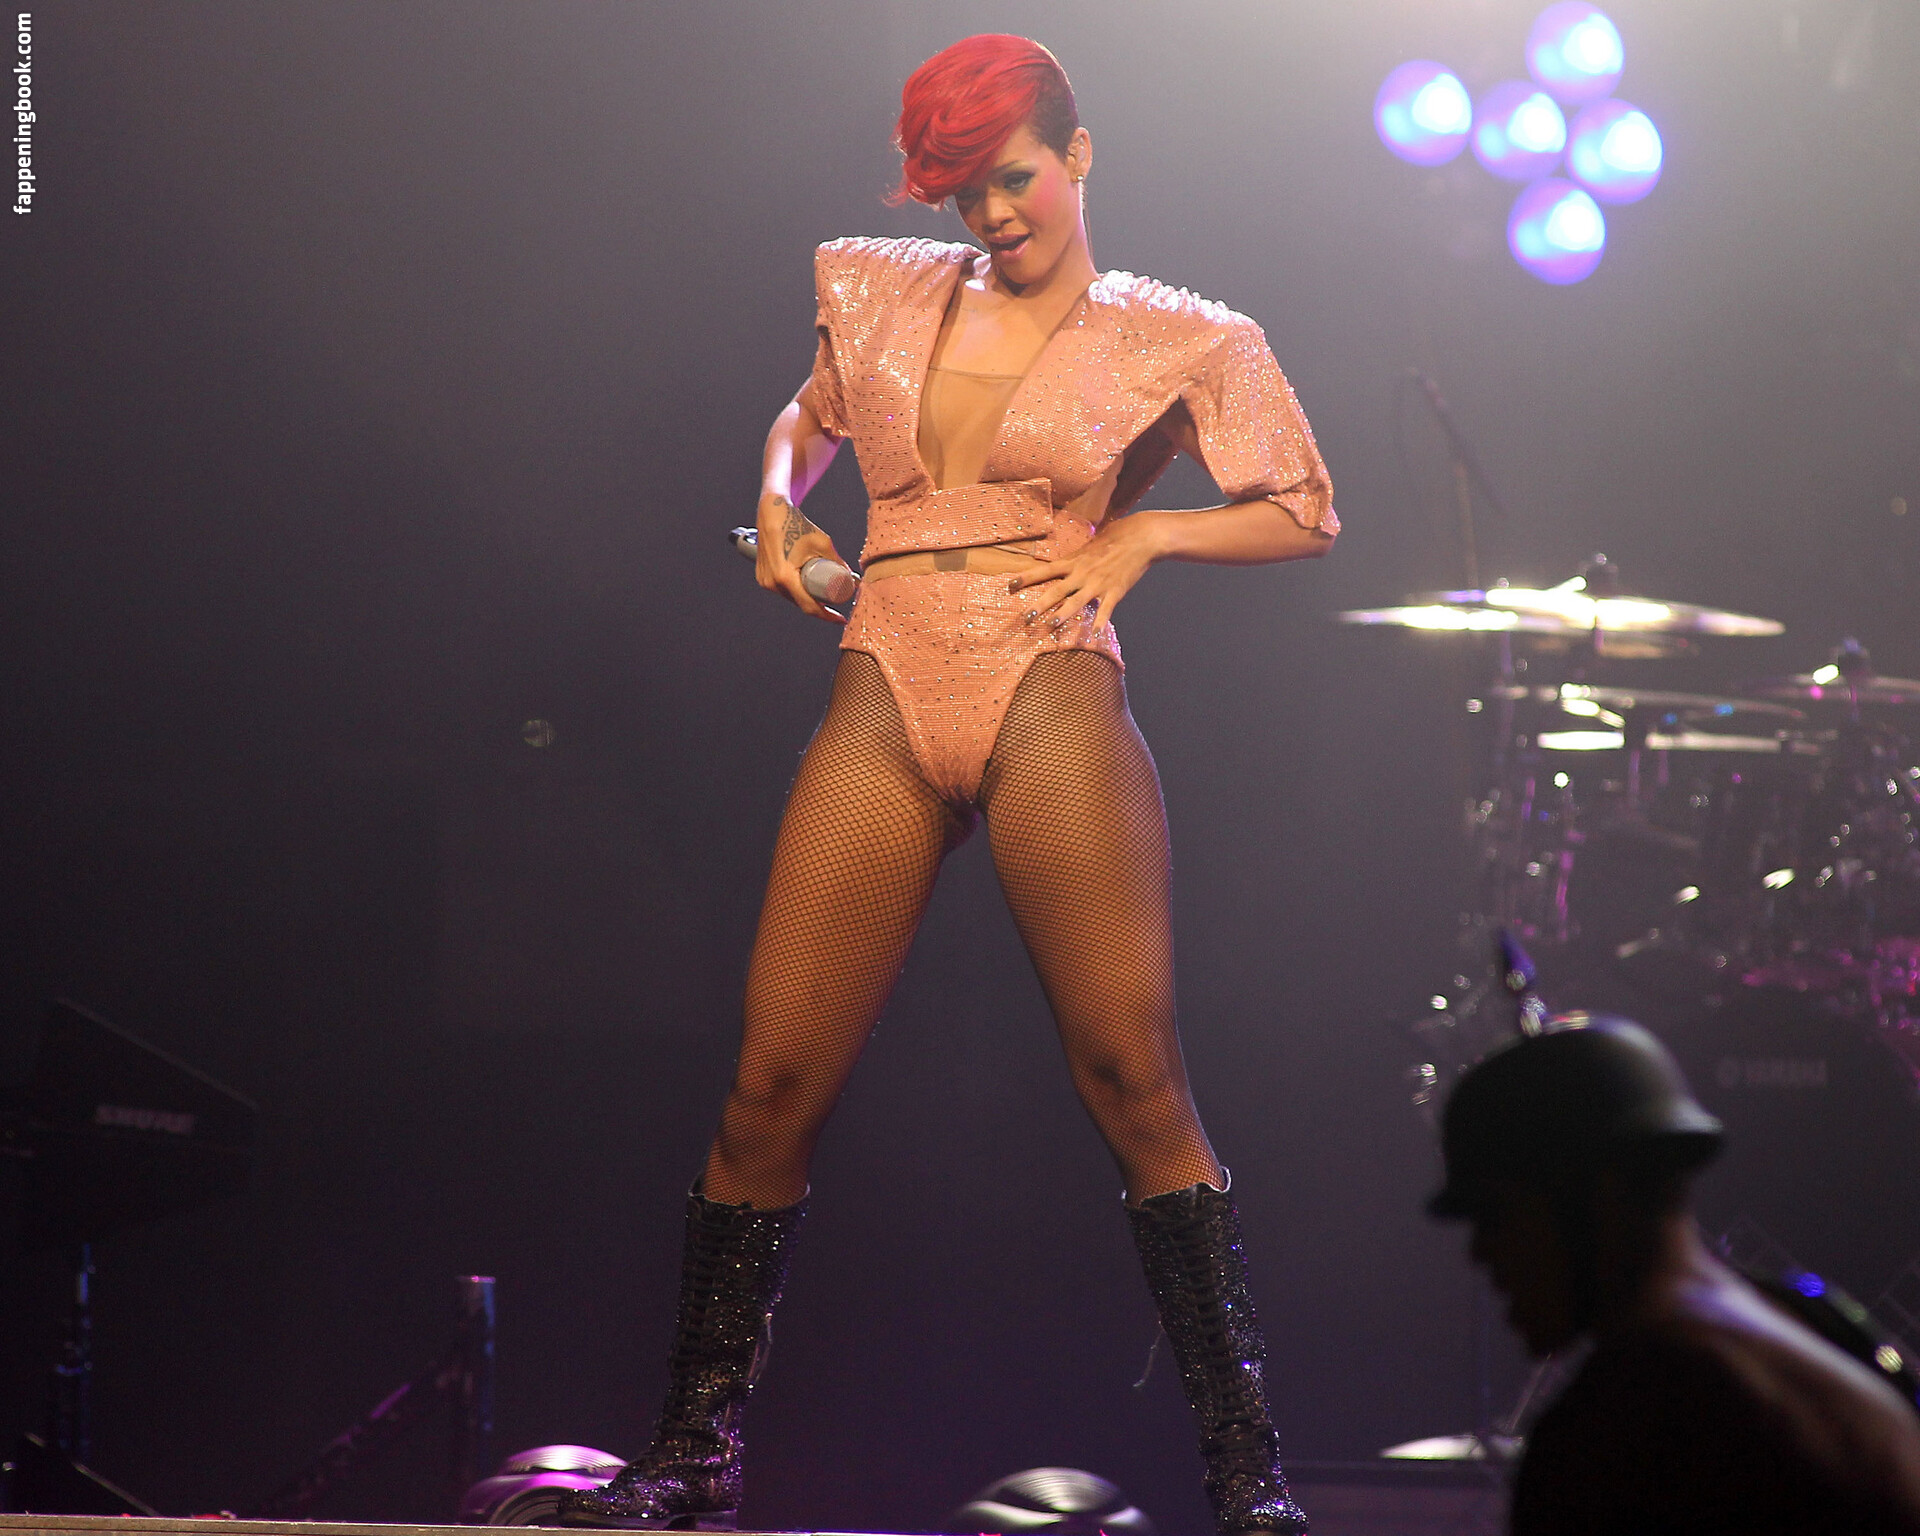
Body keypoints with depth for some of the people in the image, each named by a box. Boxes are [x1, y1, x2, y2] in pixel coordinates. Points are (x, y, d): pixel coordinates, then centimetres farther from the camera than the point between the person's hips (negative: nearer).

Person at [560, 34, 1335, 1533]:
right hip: (885, 704, 3)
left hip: (1052, 700, -3)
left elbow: (1305, 513, 13)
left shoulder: (1170, 340, 9)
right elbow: (811, 416, 37)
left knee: (1135, 1078, -11)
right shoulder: (891, 298, 18)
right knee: (774, 1087, -2)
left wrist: (1143, 531, -2)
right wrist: (781, 507, 16)